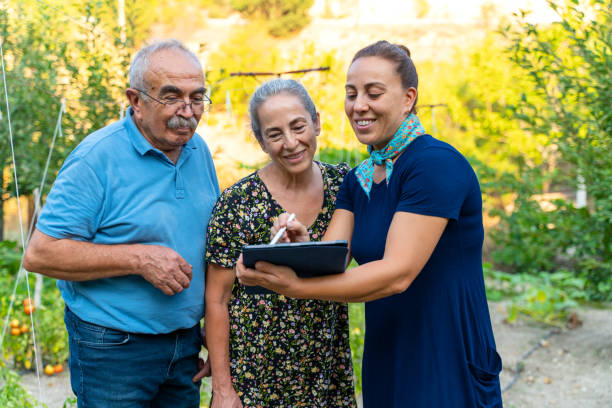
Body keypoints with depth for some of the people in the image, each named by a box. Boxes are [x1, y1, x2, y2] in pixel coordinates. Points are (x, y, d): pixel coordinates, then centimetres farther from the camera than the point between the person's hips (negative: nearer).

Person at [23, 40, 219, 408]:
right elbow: (40, 254, -19)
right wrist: (138, 258, -24)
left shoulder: (199, 150, 5)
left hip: (186, 345, 6)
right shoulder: (96, 159, -16)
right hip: (114, 350, -6)